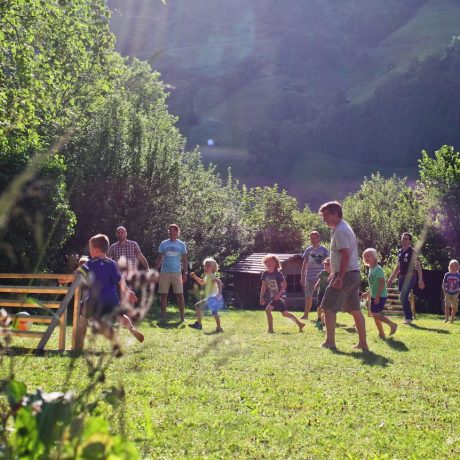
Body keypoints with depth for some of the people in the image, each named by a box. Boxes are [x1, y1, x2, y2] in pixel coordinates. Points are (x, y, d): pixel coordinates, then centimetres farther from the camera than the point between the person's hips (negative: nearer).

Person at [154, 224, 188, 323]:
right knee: (163, 295, 2)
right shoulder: (164, 244, 7)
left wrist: (185, 273, -4)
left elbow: (184, 260, 5)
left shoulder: (181, 244, 5)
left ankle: (182, 317, 0)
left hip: (177, 273, -1)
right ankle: (163, 316, 10)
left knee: (180, 295, -4)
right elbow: (159, 259, 9)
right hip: (164, 272, 1)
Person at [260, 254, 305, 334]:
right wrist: (261, 297, 0)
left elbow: (284, 285, -12)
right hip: (272, 297, 6)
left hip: (279, 296, -6)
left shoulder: (278, 273, -15)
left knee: (268, 309, -19)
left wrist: (278, 294, -20)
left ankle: (270, 329, -8)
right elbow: (264, 286, 6)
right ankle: (300, 324, 28)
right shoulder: (265, 274, 0)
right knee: (285, 313, 13)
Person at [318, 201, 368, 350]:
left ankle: (330, 342, -7)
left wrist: (340, 277, -26)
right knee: (355, 309, 13)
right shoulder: (343, 228, 18)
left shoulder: (340, 231, -15)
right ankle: (363, 343, 17)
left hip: (345, 274, -11)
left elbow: (345, 255, -24)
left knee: (328, 307, -7)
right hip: (354, 274, 11)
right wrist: (336, 273, 26)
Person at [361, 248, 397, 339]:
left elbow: (382, 284, -21)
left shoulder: (378, 269, -16)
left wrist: (377, 296, -25)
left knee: (376, 314, -13)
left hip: (380, 296, -9)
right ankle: (381, 334, 16)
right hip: (374, 296, 9)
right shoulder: (371, 269, 12)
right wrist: (367, 293, 22)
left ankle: (392, 324, 0)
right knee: (375, 315, 9)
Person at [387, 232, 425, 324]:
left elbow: (418, 266, -9)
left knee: (403, 297, -18)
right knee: (403, 298, 7)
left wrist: (420, 280, -16)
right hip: (401, 277, 7)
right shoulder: (399, 252, 13)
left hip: (410, 277, -7)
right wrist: (391, 278, 21)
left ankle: (408, 317, -11)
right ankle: (408, 317, 17)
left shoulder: (413, 251, -5)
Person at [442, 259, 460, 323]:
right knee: (447, 306, 2)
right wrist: (444, 291, -4)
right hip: (448, 293, 0)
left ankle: (452, 319, 12)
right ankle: (446, 318, 14)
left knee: (454, 307, 4)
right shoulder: (447, 275, -4)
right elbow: (443, 284, 2)